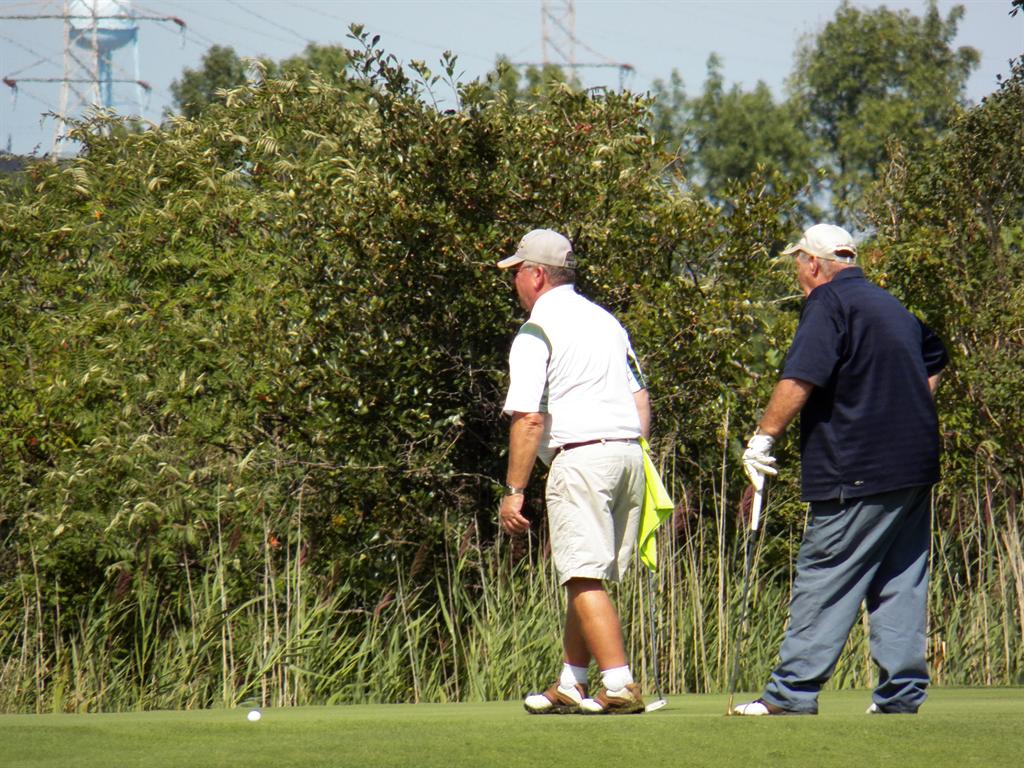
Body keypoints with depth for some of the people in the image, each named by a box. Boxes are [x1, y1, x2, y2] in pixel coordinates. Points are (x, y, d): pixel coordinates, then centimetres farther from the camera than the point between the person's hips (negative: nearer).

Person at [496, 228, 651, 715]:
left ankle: (620, 685, -19)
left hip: (580, 456, -8)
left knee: (585, 579, -9)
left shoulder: (536, 332, -5)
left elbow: (529, 418, -13)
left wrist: (513, 491, -10)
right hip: (628, 453, 8)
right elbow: (641, 398, 20)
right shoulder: (606, 322, 19)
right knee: (592, 578, 15)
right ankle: (571, 685, 23)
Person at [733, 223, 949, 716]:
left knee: (823, 580, -6)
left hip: (858, 473, -8)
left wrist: (763, 437, -14)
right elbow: (933, 360, 36)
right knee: (901, 581, 8)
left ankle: (793, 691, -7)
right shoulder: (892, 306, 19)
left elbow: (799, 380, -19)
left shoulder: (829, 303, -7)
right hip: (917, 467, 8)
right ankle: (902, 691, 6)